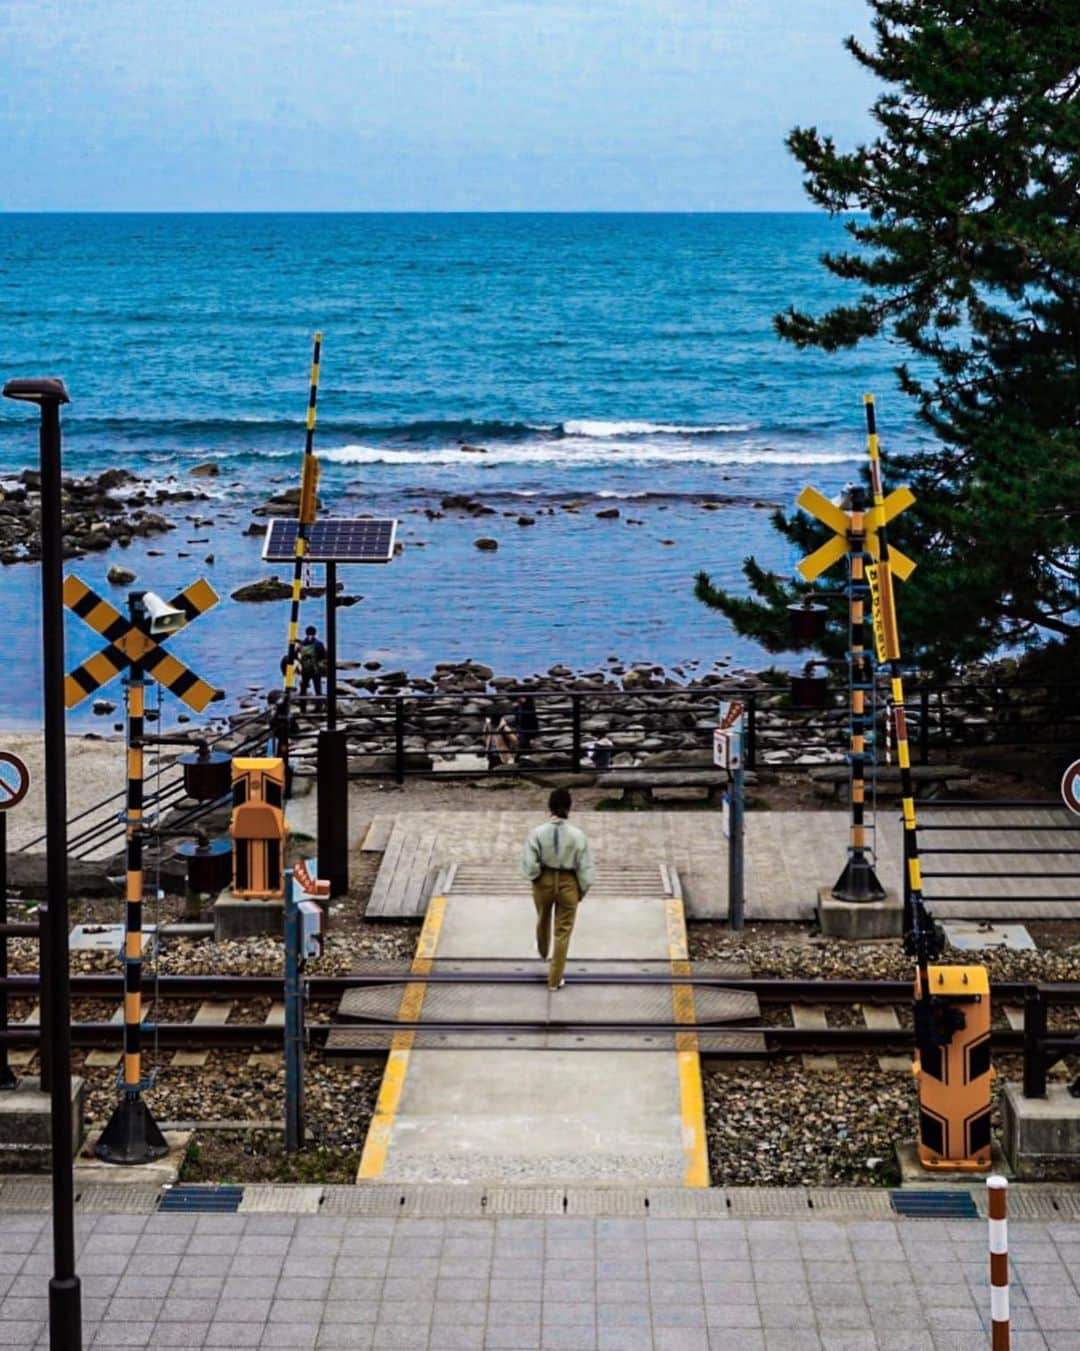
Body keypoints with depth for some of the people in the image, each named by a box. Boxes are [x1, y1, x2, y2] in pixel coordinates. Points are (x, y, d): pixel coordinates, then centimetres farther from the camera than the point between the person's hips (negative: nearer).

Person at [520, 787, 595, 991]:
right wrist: (582, 890, 5)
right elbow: (585, 866, -9)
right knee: (563, 931, 10)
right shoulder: (577, 835, -16)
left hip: (544, 882, 2)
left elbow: (529, 863, -14)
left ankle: (543, 951, 61)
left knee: (543, 919, 31)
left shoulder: (538, 833, -17)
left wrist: (535, 877, 7)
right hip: (568, 883, -2)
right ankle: (555, 979, 14)